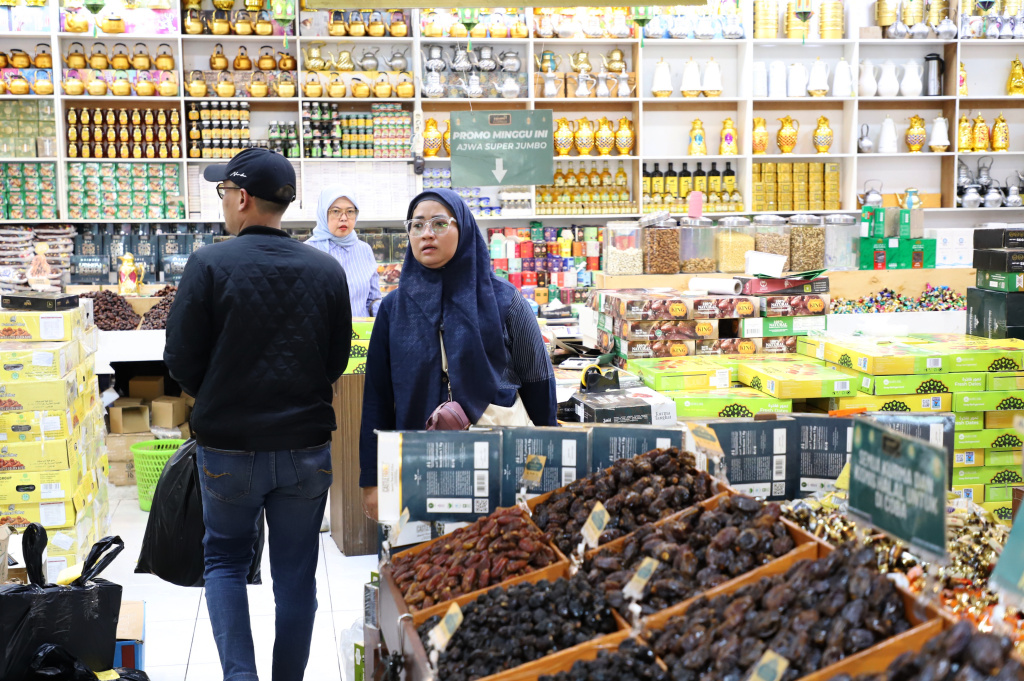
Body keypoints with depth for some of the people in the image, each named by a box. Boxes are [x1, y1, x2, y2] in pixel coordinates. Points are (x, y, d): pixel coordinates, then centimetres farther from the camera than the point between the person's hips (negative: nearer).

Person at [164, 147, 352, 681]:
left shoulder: (210, 264, -13)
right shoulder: (327, 270, -3)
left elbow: (180, 360, -7)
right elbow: (337, 360, 5)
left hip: (229, 443, -2)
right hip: (306, 445, 2)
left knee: (225, 559, 17)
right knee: (296, 573, 13)